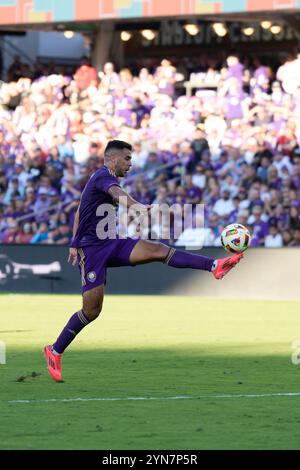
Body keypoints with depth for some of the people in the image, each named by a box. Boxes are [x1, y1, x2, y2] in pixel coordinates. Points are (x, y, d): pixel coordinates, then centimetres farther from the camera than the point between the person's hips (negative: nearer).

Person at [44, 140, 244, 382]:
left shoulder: (103, 178, 19)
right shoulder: (103, 176, -12)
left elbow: (79, 213, 28)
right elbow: (117, 193, -37)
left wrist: (75, 245, 32)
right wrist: (137, 206, -57)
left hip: (111, 243, 8)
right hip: (92, 250, -8)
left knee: (158, 250, -14)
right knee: (92, 310, -8)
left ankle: (214, 266, -28)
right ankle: (55, 351, 8)